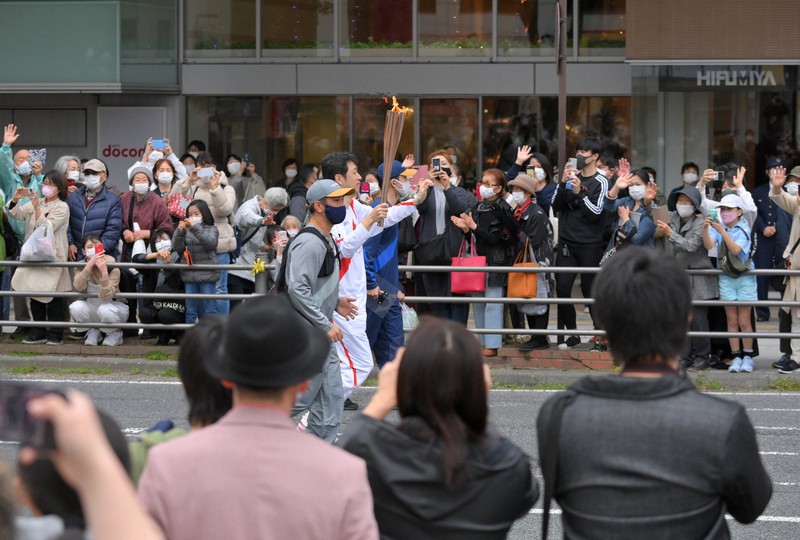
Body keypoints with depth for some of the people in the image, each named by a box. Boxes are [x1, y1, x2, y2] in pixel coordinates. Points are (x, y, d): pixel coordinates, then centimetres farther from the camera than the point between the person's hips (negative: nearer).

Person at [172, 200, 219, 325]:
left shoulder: (211, 229, 2)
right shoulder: (186, 231, 9)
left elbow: (210, 242, -17)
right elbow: (177, 248, 1)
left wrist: (196, 227, -24)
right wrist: (179, 231, -14)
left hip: (207, 276, -3)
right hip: (189, 276, 3)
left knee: (208, 310, 1)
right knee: (190, 311, 8)